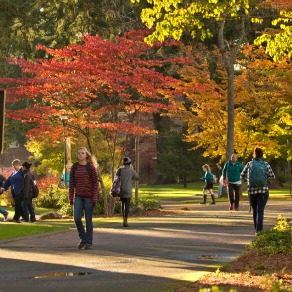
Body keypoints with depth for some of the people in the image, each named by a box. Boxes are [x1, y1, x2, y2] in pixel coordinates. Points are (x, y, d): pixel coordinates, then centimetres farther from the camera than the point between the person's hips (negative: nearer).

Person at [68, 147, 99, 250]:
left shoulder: (91, 167, -4)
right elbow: (72, 183, 9)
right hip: (78, 197, 3)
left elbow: (95, 183, -5)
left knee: (88, 220, 1)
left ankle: (89, 242, 11)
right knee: (77, 218, -8)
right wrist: (70, 198, 6)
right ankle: (83, 238, 13)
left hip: (89, 197, -3)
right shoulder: (74, 167, 6)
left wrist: (95, 198, -13)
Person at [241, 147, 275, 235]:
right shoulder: (266, 164, -2)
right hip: (263, 191, -1)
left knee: (254, 210, 17)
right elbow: (272, 176, 0)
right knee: (260, 211, -4)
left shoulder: (249, 164, 0)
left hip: (252, 191, 1)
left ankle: (257, 229, 23)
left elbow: (242, 175, 6)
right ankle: (259, 230, -17)